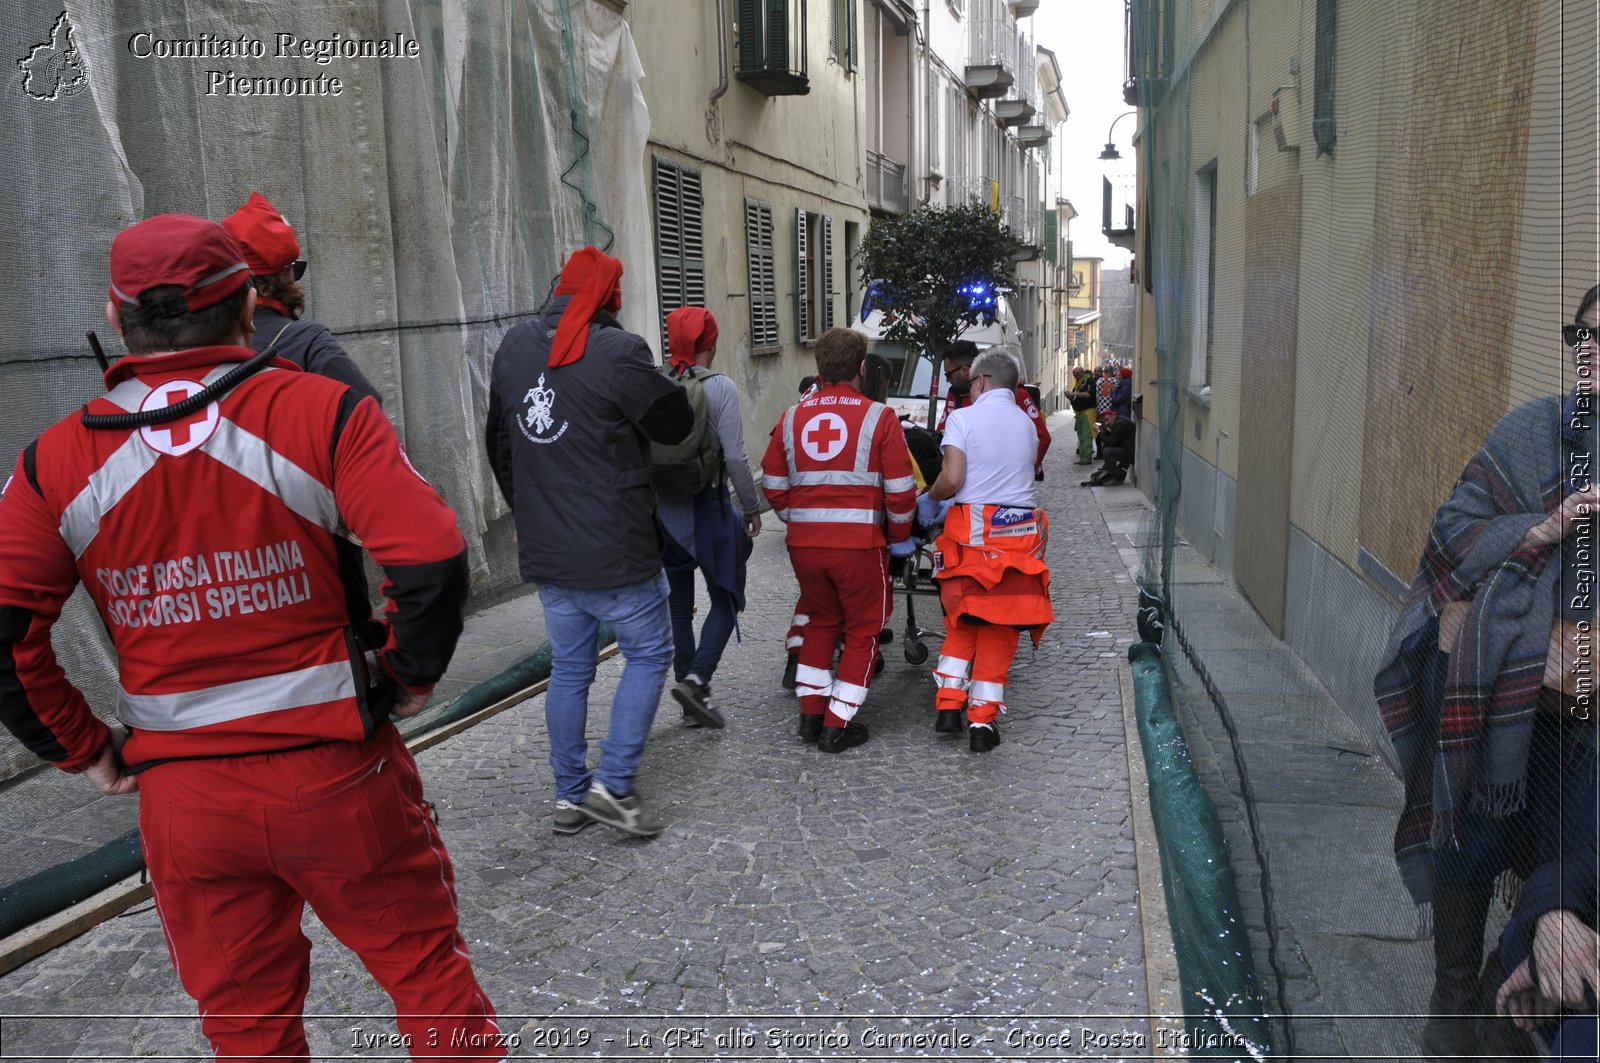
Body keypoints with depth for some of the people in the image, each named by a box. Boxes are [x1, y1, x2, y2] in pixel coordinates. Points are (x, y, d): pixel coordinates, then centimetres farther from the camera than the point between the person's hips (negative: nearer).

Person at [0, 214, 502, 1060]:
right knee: (427, 972, 17)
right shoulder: (320, 412, -11)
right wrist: (411, 675, -4)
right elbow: (432, 558, -20)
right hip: (337, 772, -2)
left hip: (182, 798, 3)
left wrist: (84, 750, 6)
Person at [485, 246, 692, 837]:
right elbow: (675, 424, -7)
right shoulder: (617, 352, -17)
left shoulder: (513, 349, 7)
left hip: (544, 550, 7)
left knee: (569, 668, 16)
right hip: (615, 551, -6)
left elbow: (498, 443, 16)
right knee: (649, 654, 10)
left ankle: (569, 797, 23)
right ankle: (613, 784, 5)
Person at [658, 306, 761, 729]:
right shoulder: (719, 388, -10)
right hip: (708, 507, -4)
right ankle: (695, 678, -7)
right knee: (726, 599, 12)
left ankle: (694, 702, 19)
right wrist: (752, 508, 0)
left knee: (679, 607, 12)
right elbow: (734, 457, -13)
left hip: (664, 511, 4)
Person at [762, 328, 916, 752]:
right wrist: (897, 535, 10)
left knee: (821, 621, 23)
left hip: (803, 542, 4)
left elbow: (773, 484, 10)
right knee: (863, 629, 11)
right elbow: (900, 491, -6)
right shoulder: (878, 417, -5)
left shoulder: (792, 417, 7)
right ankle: (838, 725, 12)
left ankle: (811, 713, 26)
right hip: (859, 542, -4)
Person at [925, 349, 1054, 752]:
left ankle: (949, 704, 10)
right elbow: (1025, 474, 10)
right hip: (1021, 531, 2)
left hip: (971, 529, -2)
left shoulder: (963, 418, -2)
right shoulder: (1026, 422, 13)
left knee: (962, 620, 15)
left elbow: (952, 479, -11)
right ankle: (984, 720, 7)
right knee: (1000, 629, 7)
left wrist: (930, 494, 8)